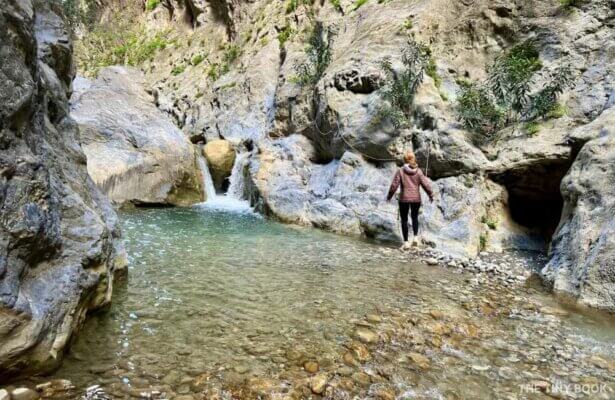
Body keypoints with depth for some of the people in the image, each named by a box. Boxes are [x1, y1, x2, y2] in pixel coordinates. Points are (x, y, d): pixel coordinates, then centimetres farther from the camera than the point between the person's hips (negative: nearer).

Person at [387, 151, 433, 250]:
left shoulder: (400, 171, -9)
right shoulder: (418, 171, -4)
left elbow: (394, 185, -9)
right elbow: (425, 184, -3)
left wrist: (389, 196, 5)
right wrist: (431, 195, 12)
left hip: (404, 199, -2)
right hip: (416, 199, 2)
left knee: (404, 220, 10)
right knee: (415, 217, 24)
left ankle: (406, 242, 7)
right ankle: (415, 237, 11)